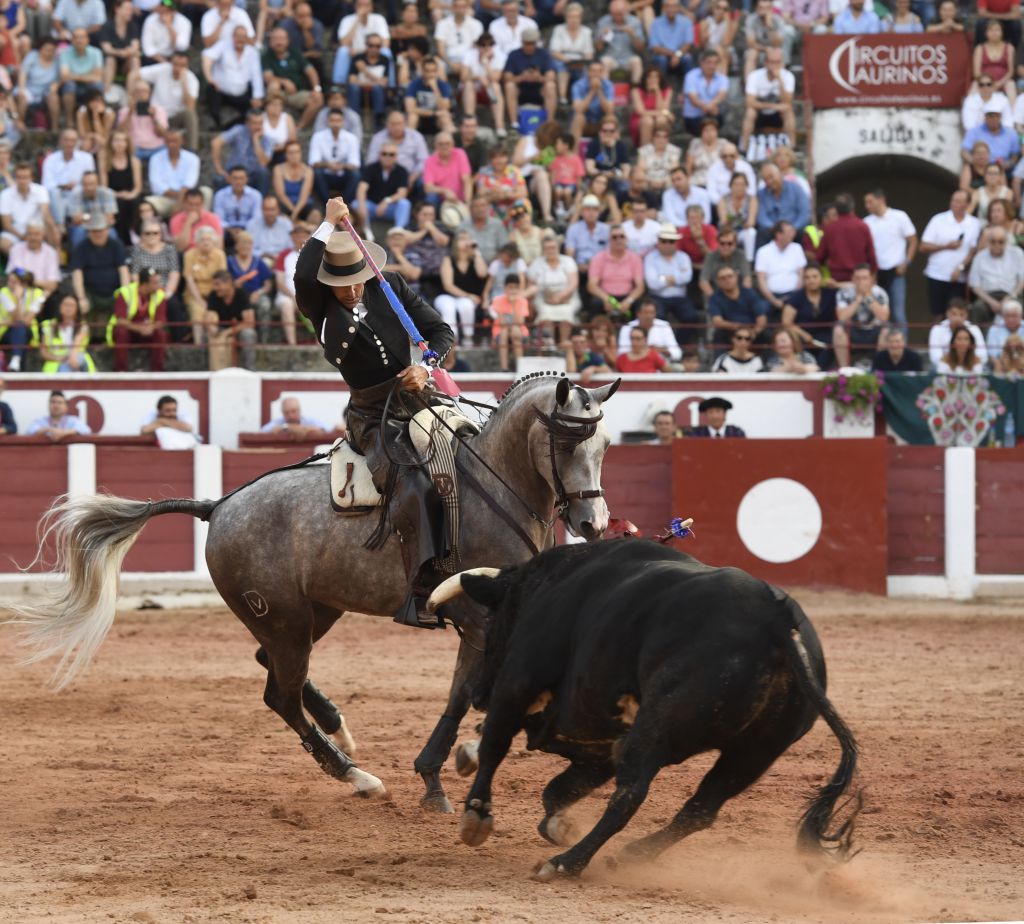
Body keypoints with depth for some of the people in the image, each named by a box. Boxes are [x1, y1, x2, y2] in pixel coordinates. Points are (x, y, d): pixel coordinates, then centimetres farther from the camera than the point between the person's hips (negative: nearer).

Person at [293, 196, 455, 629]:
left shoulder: (391, 288, 7)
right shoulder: (320, 308, 0)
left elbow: (441, 331, 8)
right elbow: (303, 276, -23)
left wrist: (425, 366, -12)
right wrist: (329, 224, -15)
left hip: (419, 396, 4)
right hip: (374, 418, -4)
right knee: (412, 488, -27)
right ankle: (420, 595, -32)